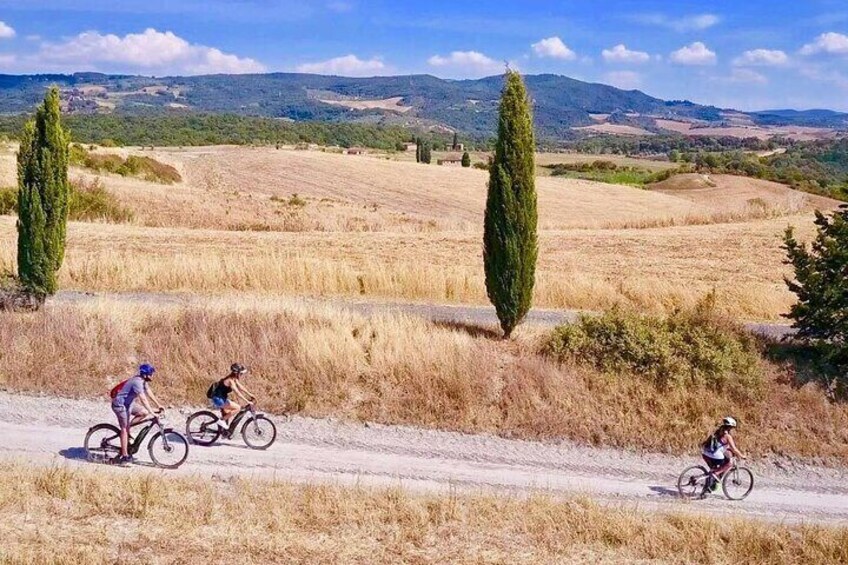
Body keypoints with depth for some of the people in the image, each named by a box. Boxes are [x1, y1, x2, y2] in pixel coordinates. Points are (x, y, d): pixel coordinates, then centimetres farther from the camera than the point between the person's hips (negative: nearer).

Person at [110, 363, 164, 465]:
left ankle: (126, 426, 9)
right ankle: (125, 456, -8)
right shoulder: (137, 382, -27)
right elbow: (143, 399, -33)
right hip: (120, 404, -9)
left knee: (144, 413, 0)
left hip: (128, 403, 9)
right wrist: (152, 412, -36)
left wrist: (158, 405, 13)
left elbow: (149, 393, 14)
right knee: (125, 429, -10)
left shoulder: (143, 381, 3)